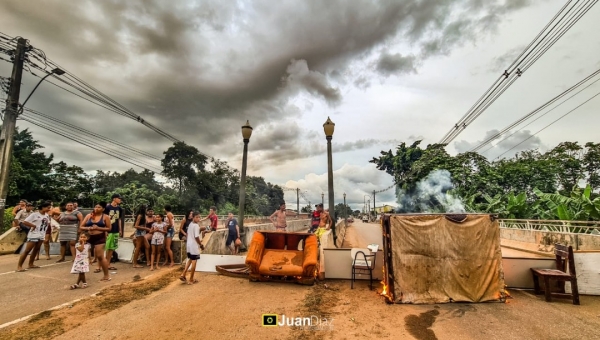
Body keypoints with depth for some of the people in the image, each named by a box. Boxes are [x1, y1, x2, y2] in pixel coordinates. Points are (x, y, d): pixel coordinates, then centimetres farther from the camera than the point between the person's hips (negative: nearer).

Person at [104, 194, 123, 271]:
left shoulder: (119, 209, 10)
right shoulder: (107, 207, -9)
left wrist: (120, 230, 15)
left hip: (116, 231, 6)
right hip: (108, 231, -6)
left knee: (112, 248, 11)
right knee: (105, 248, -5)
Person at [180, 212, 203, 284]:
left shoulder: (190, 224, 10)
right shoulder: (196, 226, -18)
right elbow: (196, 237, -21)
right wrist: (201, 245, -10)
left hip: (189, 244, 9)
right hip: (194, 246, -9)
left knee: (190, 260, 23)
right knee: (194, 261, 1)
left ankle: (183, 275, 17)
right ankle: (191, 280, 8)